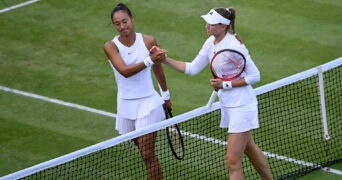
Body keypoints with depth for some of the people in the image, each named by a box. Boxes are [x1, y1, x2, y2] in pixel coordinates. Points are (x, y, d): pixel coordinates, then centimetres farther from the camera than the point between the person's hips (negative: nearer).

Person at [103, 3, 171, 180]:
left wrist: (165, 94, 22)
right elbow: (125, 71, -25)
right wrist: (149, 60, -39)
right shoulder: (111, 46, -9)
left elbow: (157, 68, 11)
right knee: (142, 148, 12)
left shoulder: (148, 41, -6)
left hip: (148, 102, -2)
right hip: (126, 104, 2)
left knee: (148, 154, -8)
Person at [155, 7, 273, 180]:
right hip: (228, 106, 9)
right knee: (250, 149, 25)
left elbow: (254, 76, -18)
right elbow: (192, 68, 7)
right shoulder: (211, 43, 2)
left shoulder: (234, 46, -22)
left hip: (241, 107, -9)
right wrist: (166, 60, -3)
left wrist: (226, 84, -22)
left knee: (233, 161, -8)